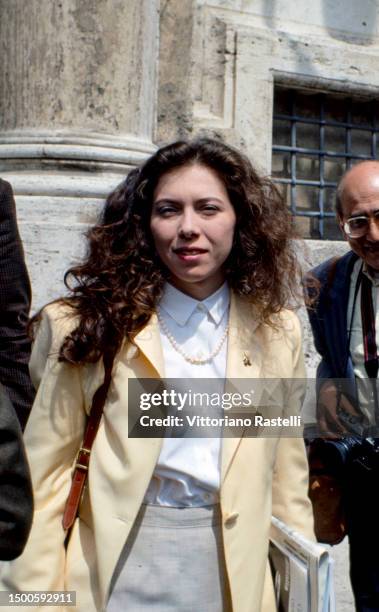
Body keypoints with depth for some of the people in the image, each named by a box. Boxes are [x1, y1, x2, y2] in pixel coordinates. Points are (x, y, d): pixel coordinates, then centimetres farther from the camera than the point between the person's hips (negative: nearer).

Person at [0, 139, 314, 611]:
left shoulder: (277, 332, -2)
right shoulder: (88, 323, -10)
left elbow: (287, 471, 4)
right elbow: (44, 472, -8)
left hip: (231, 565, 3)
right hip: (115, 559, -2)